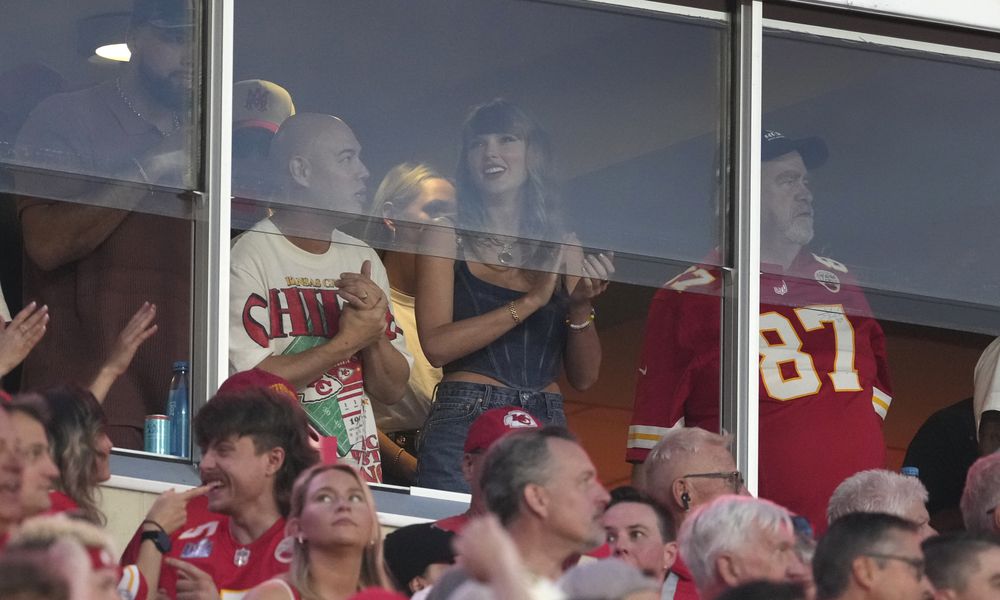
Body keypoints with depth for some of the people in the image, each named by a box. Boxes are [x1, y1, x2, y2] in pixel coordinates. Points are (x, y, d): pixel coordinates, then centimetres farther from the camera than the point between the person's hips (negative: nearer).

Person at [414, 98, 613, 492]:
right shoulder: (447, 238, 5)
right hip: (465, 424, -3)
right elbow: (436, 345, -9)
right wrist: (530, 302, -11)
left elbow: (583, 377, 12)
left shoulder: (563, 248, 13)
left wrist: (581, 308, -6)